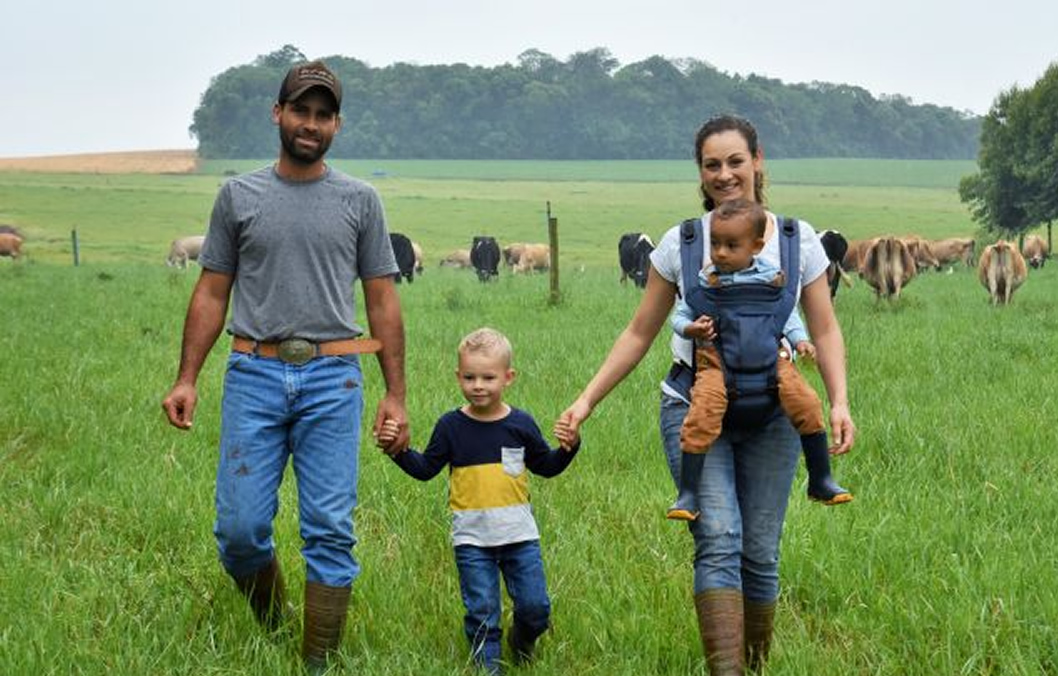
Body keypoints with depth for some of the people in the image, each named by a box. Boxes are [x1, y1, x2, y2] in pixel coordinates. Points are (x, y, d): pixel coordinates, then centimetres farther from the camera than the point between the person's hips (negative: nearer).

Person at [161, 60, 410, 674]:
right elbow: (212, 294, 10)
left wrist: (396, 395, 2)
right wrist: (187, 379, 1)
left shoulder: (359, 201, 8)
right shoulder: (239, 196, 9)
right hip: (254, 375, 1)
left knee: (330, 530, -3)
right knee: (240, 528, -3)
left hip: (332, 378, 0)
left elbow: (383, 302, 8)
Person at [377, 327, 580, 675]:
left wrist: (567, 448, -6)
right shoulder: (451, 425, -1)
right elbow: (425, 469, 6)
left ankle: (522, 642, 32)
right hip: (472, 539, -1)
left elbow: (546, 466, 11)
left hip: (519, 534, 1)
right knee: (481, 611, 0)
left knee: (535, 607, 2)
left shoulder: (520, 424, 1)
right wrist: (398, 450, -9)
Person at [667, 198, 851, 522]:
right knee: (701, 418, -21)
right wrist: (690, 329, -14)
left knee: (807, 404, -12)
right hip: (717, 361, -1)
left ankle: (821, 480, 4)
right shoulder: (704, 281, 1)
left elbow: (788, 313, 18)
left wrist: (800, 340, 3)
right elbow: (680, 315, 8)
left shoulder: (771, 277, 5)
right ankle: (687, 494, -12)